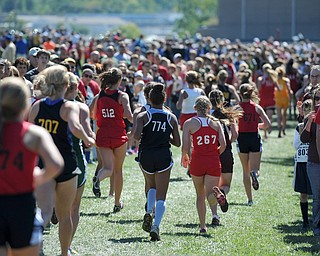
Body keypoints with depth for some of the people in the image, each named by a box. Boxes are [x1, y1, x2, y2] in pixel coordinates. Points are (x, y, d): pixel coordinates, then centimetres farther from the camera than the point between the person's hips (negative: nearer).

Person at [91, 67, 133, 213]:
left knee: (108, 168, -1)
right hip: (118, 135, -2)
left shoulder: (99, 96, 5)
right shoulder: (122, 96, -6)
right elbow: (129, 116, -16)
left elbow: (93, 116, 10)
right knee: (118, 170, 14)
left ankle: (98, 179, -38)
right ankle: (117, 203, 21)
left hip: (102, 135, 2)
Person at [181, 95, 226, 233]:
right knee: (209, 194, 2)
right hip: (214, 162, 0)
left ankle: (203, 226, 13)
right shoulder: (216, 122, 4)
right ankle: (215, 200, -36)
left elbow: (185, 146, -8)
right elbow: (223, 145, -4)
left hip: (197, 161, 0)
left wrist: (185, 157, 13)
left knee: (200, 195, 17)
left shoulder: (189, 123, -1)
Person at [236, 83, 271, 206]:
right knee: (255, 169, 6)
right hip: (255, 138, 0)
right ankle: (255, 173, -32)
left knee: (246, 171, 11)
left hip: (242, 138, 0)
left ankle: (250, 199, 10)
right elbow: (268, 124, -4)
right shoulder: (257, 107, 1)